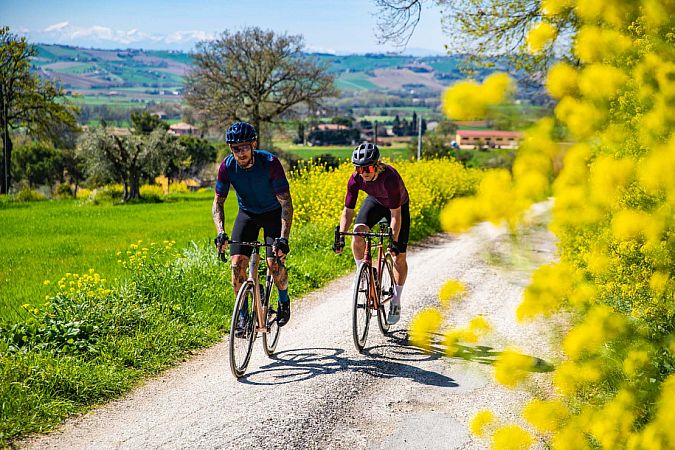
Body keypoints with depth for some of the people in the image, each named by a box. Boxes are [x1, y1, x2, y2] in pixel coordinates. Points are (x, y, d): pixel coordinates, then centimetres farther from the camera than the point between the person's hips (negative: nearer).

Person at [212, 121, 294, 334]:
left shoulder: (270, 162, -30)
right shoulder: (227, 166, -21)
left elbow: (286, 202, -31)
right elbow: (218, 202, -14)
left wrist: (283, 238, -41)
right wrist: (221, 232, -31)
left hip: (273, 213, -3)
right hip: (247, 214, 3)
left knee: (274, 263, -18)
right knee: (237, 264, -13)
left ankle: (284, 300, 13)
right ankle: (243, 315, 3)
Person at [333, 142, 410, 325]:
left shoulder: (389, 177, -41)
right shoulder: (356, 179, -28)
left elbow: (396, 214, -37)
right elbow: (348, 210, -21)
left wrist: (394, 241, -40)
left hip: (398, 205, -3)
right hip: (375, 201, 3)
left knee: (399, 256, -4)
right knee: (358, 231, -27)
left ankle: (396, 301, 12)